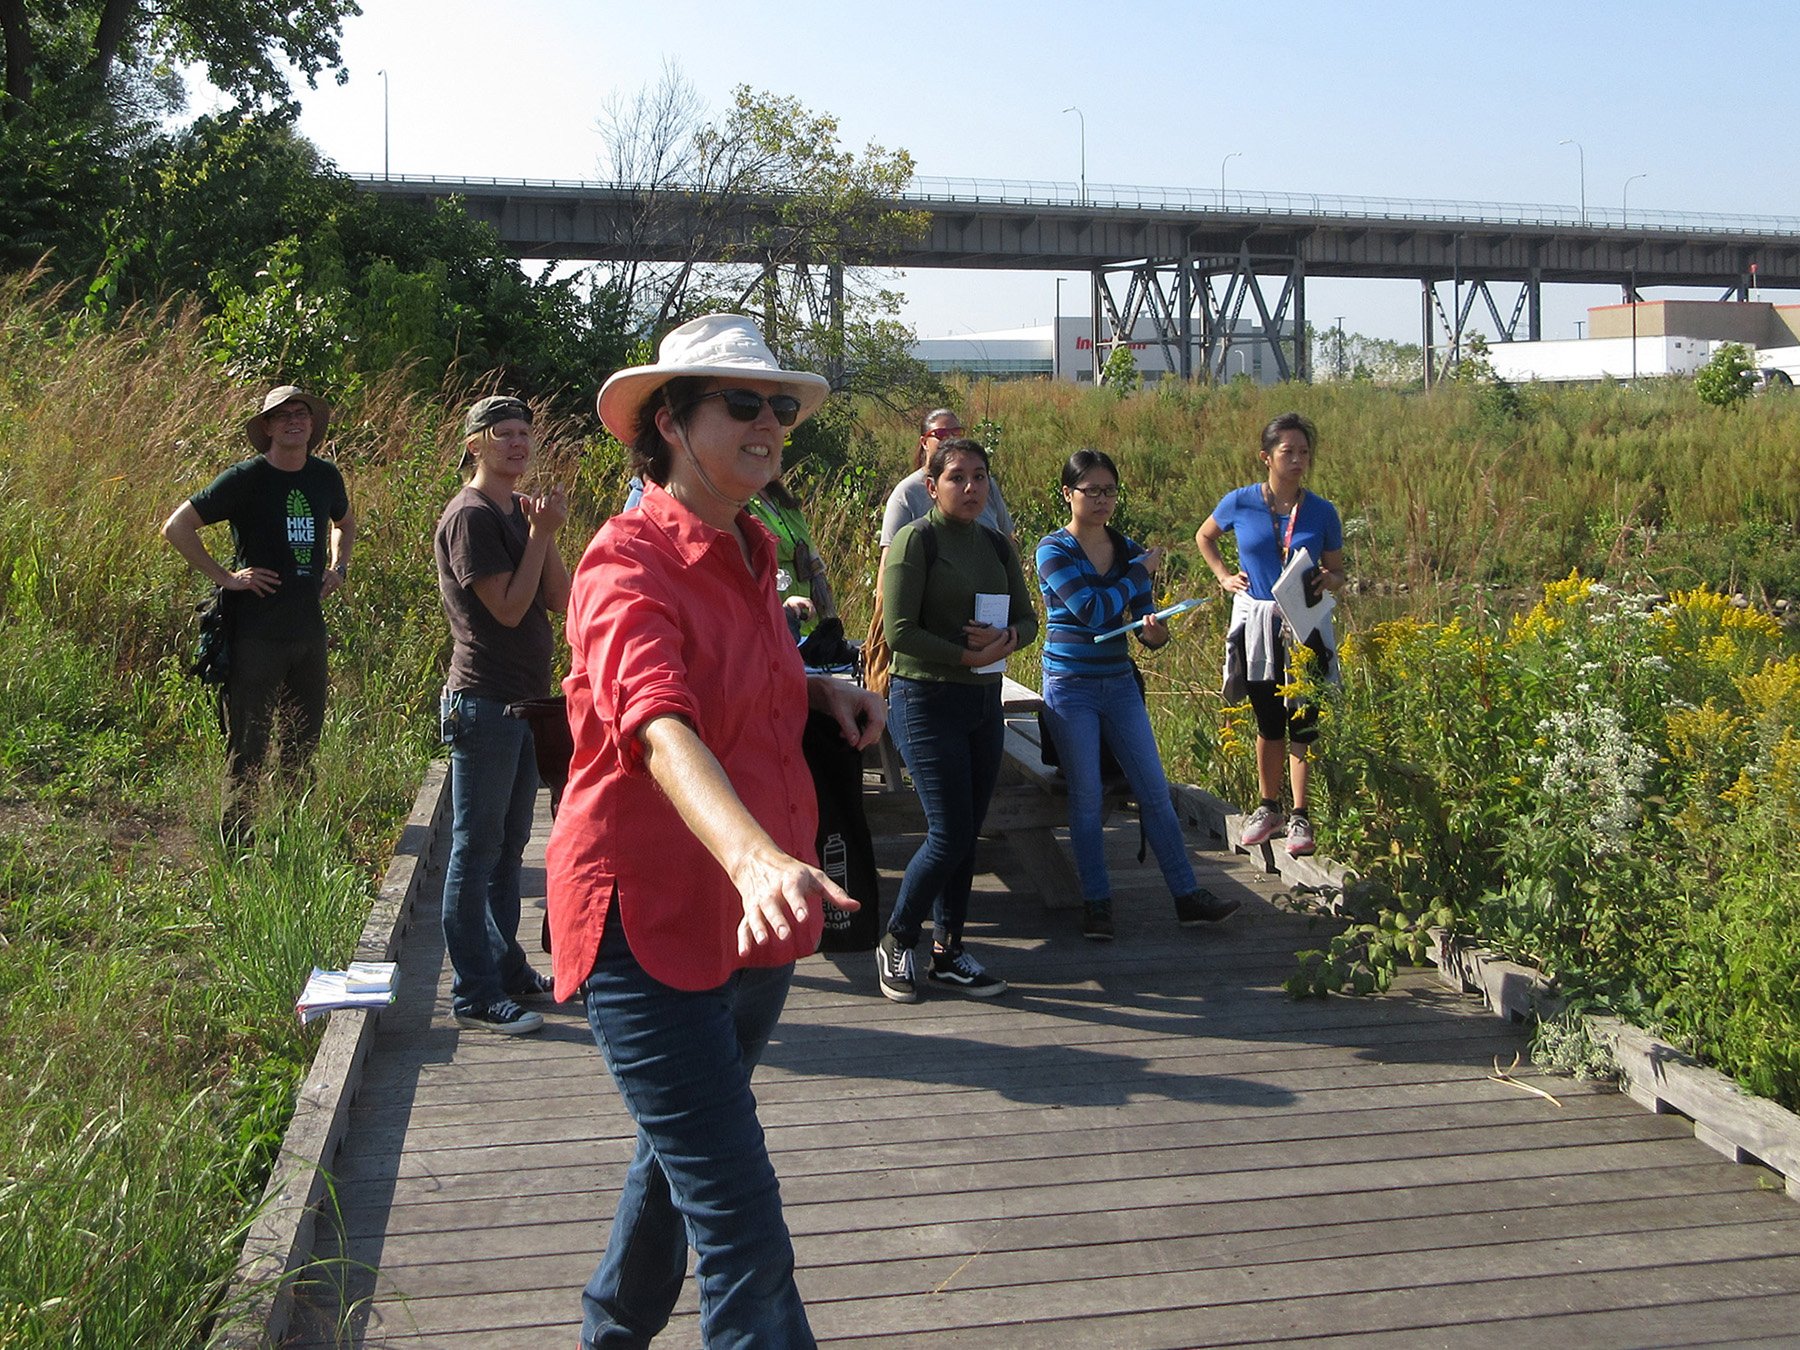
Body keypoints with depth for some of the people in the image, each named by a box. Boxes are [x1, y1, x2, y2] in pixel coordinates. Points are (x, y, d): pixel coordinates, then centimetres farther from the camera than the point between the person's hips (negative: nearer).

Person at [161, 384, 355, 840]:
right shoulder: (246, 478, -10)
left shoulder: (325, 476, 7)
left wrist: (338, 567, 14)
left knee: (305, 743, 15)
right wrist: (225, 577, -12)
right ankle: (235, 849, 9)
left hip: (309, 629, 6)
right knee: (247, 751, -1)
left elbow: (343, 522, 30)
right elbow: (176, 527, -11)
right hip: (256, 631, -6)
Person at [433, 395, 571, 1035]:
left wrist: (546, 534, -8)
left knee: (509, 844, 16)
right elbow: (509, 608, -18)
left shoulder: (520, 511, 13)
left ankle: (506, 967, 27)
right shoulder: (470, 516, -13)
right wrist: (541, 534, -13)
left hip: (525, 700, 9)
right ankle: (474, 995, 3)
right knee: (476, 848, -3)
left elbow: (561, 599, 5)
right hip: (483, 701, -9)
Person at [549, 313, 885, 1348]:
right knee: (742, 1223, -11)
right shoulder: (628, 563, -19)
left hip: (752, 913, 9)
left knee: (683, 1147, 27)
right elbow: (662, 727, -39)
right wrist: (757, 857, -56)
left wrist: (825, 690, 8)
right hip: (649, 919, -9)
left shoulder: (753, 554, 8)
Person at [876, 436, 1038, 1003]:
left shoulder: (997, 546, 11)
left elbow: (1028, 619, 12)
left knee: (967, 835, 9)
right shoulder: (916, 540, -8)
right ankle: (895, 942, 11)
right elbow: (900, 630, -14)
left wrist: (1005, 638, -10)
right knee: (949, 835, -9)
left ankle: (948, 953, 20)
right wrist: (966, 656, -16)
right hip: (927, 700, -6)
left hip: (985, 702, 6)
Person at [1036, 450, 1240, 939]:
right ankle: (1097, 904, 12)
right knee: (1086, 798, 2)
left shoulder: (1129, 549, 7)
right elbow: (1091, 611, -21)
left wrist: (1155, 633, -16)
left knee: (1155, 791, 4)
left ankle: (1188, 897, 9)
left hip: (1119, 683, 5)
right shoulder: (1054, 550, -9)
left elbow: (1143, 616, 8)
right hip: (1070, 688, -4)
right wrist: (1141, 570, -11)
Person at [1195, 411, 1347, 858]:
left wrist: (1329, 581, -15)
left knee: (1303, 724, -1)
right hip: (1257, 625, 1)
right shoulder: (1240, 503, -4)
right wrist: (1224, 576, 5)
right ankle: (1268, 808, 29)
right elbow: (1204, 537, 16)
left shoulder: (1322, 512, -3)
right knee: (1268, 724, 13)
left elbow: (1337, 573, 8)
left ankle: (1301, 817, 9)